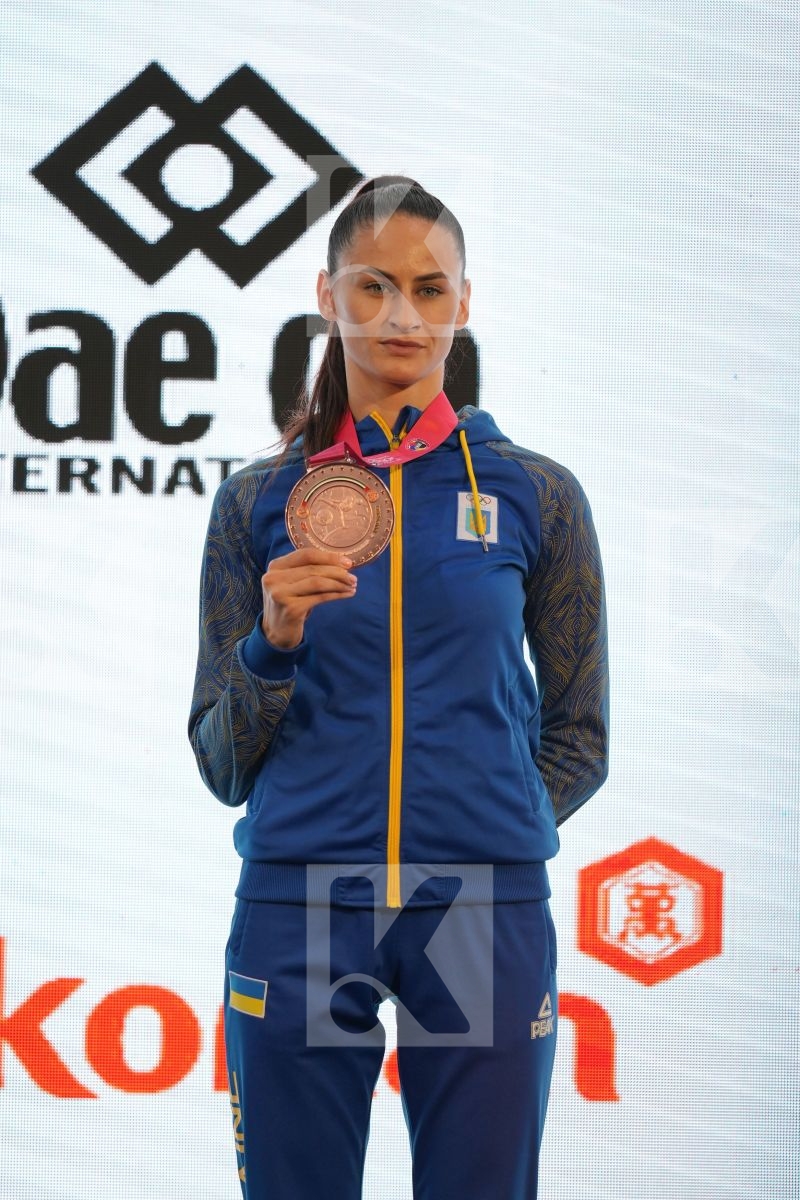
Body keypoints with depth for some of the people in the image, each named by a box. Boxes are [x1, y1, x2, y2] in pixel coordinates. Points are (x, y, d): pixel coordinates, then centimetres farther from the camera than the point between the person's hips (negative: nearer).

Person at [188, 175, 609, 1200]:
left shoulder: (536, 497, 5)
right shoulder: (259, 502, 6)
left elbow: (579, 735, 13)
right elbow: (222, 762, 5)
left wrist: (485, 833, 1)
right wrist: (273, 644, -12)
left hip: (485, 917, 0)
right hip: (297, 913, 0)